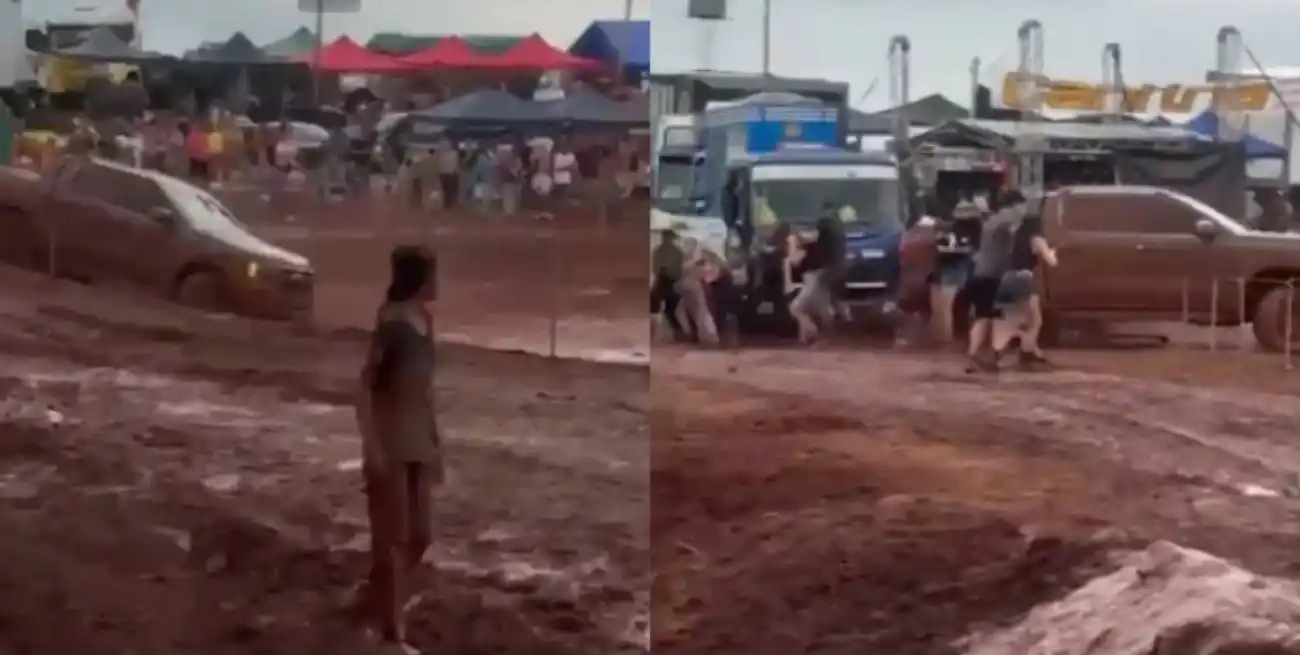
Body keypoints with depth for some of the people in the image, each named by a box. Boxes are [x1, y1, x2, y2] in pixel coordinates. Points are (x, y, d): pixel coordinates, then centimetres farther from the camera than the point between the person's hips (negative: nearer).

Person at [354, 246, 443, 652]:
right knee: (393, 536, 1)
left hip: (418, 442, 8)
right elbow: (364, 387, -17)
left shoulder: (424, 319, 8)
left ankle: (377, 601, 32)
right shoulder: (392, 325, -17)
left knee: (420, 535, 14)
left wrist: (435, 443, 17)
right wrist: (371, 446, -21)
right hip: (390, 443, -8)